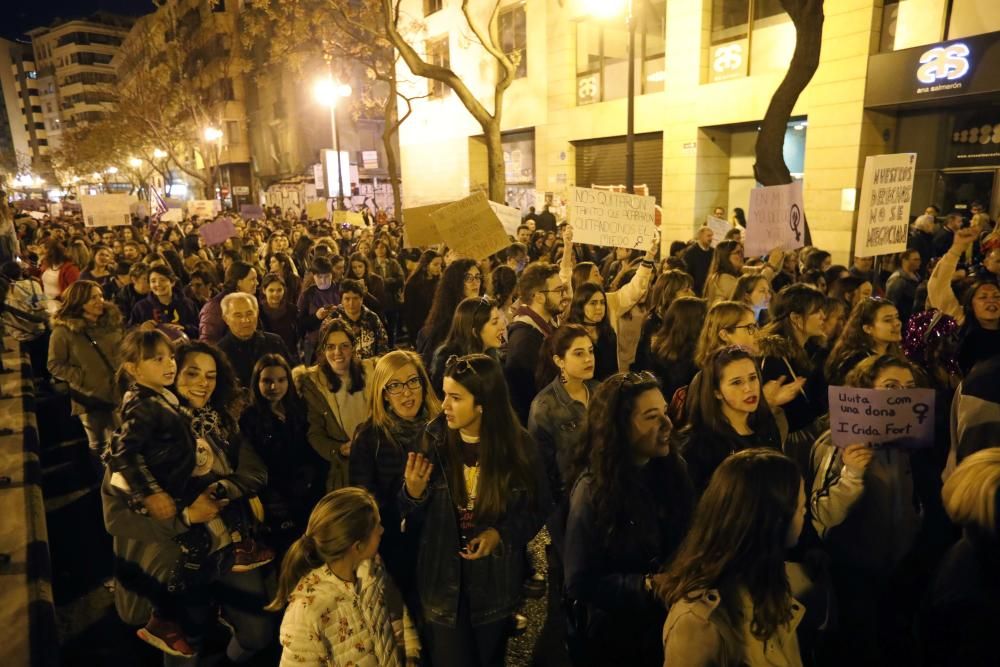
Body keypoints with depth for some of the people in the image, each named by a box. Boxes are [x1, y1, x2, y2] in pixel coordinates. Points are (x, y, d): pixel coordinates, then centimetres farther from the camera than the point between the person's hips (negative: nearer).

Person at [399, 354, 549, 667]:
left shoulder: (519, 445, -15)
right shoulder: (432, 440, -14)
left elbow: (538, 508, -2)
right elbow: (413, 517, -5)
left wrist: (502, 533, -18)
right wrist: (413, 493, -27)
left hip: (496, 579, 1)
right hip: (443, 577, 0)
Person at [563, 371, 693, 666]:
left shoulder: (671, 470, -6)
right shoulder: (593, 490, -23)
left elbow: (682, 543, 5)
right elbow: (581, 584, -20)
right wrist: (647, 586, -28)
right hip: (614, 637, -5)